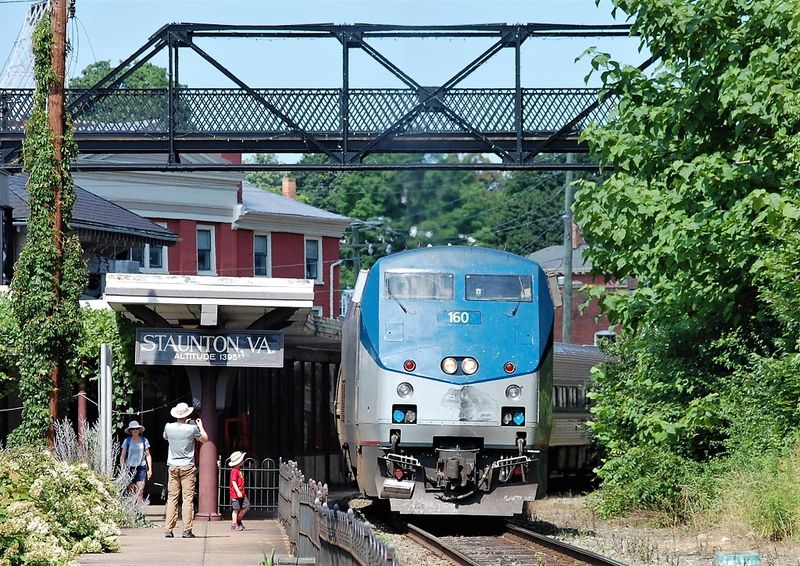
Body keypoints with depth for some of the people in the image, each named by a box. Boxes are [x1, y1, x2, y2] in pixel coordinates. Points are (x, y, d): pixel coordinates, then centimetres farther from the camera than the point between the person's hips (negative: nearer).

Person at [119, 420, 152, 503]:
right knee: (131, 492, 1)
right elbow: (122, 457, 7)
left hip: (141, 468, 0)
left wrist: (150, 469, 6)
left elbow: (148, 455, 10)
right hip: (130, 468, 0)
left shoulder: (144, 441, 6)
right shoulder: (127, 441, 4)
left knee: (140, 491, -10)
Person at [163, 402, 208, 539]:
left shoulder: (169, 427, -2)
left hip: (173, 466, 3)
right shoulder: (192, 428, -10)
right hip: (187, 466, -3)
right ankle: (187, 530, -6)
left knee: (172, 498, 5)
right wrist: (200, 426, 23)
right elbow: (205, 439, 8)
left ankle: (168, 529, 1)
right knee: (188, 498, -1)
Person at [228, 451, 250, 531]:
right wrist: (238, 492, -28)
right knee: (236, 509, -4)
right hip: (235, 494, -9)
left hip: (241, 493, 9)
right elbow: (233, 482, -22)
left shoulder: (239, 470, 16)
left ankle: (238, 520, 17)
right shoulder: (234, 471, -14)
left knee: (246, 505, 6)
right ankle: (234, 524, 2)